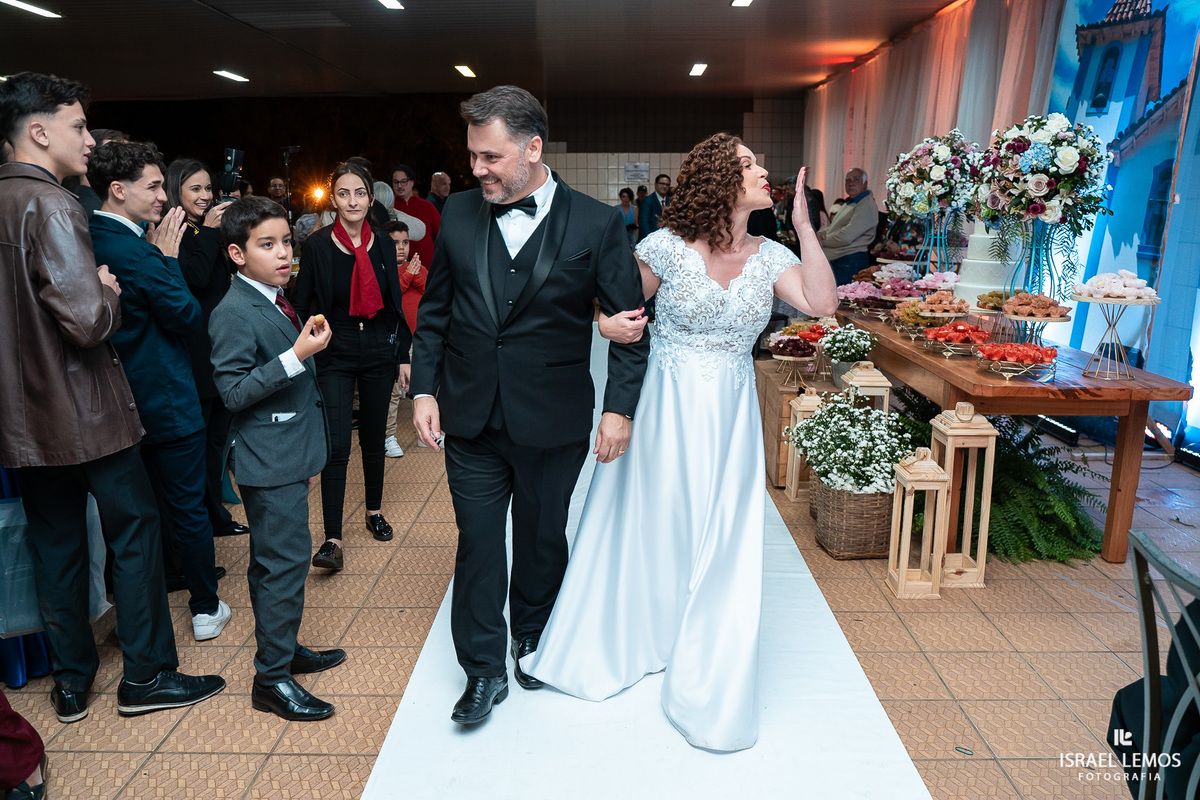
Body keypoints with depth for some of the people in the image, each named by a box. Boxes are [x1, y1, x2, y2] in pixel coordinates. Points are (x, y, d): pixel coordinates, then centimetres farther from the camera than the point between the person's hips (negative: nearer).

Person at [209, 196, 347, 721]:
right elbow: (234, 391, -20)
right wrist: (296, 356, -26)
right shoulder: (234, 312, -15)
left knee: (272, 563, 18)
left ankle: (282, 649, 30)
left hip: (289, 457, 9)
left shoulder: (278, 302, 13)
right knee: (286, 563, -5)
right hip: (269, 462, -9)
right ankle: (272, 679, 7)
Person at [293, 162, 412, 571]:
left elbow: (395, 304, 9)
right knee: (336, 446, -8)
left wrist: (404, 355, 7)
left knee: (374, 438, 14)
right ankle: (333, 539, -3)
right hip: (335, 355, -3)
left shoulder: (384, 244, 3)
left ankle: (374, 511, 33)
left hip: (378, 352, 3)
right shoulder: (317, 245, -5)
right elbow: (303, 306, -2)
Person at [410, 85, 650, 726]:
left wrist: (620, 407, -10)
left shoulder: (597, 224, -8)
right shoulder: (459, 213, 1)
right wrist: (424, 388, 2)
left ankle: (533, 641, 42)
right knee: (478, 543, 7)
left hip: (553, 424, -1)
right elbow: (435, 309, 8)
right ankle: (483, 670, 25)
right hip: (470, 419, 2)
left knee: (543, 540, 16)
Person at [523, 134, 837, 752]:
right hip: (666, 408, -2)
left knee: (720, 543, 7)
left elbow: (821, 303, -12)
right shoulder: (667, 247, -7)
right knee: (649, 527, 13)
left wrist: (804, 225, -12)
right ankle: (624, 641, 40)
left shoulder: (770, 257, 2)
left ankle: (705, 686, 28)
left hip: (730, 418, 3)